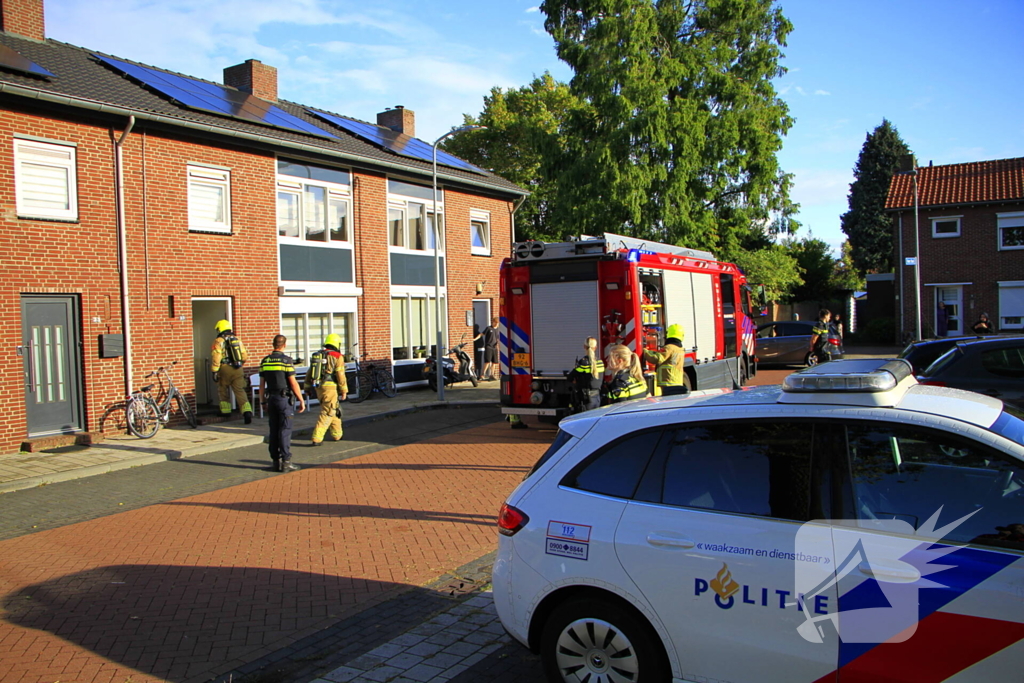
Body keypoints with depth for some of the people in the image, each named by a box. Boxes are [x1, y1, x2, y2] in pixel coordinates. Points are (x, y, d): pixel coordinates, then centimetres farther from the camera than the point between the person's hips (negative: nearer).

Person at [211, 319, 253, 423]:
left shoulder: (218, 341, -3)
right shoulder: (237, 340, 12)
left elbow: (216, 358, -11)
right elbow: (244, 355, 15)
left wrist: (214, 372, -8)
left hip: (225, 369, -3)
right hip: (238, 370, 3)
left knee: (223, 390, 18)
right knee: (240, 391, -1)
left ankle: (226, 410, 26)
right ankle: (247, 411, -17)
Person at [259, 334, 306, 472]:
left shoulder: (265, 361, 7)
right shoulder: (287, 361, -10)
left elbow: (262, 384, 9)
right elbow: (293, 383, -13)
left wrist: (263, 402, 17)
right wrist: (301, 401, -6)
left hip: (271, 398, 6)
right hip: (284, 398, -5)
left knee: (274, 431, 10)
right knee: (285, 431, -4)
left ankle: (276, 461, 14)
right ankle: (286, 462, -5)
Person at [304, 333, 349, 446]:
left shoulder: (317, 355, 14)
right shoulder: (337, 357, -7)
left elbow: (309, 373, 16)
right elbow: (340, 375, -12)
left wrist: (307, 387, 23)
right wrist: (344, 391, -6)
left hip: (319, 387, 8)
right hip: (330, 387, -8)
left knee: (335, 410, 21)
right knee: (327, 413, -4)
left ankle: (337, 435, 28)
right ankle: (317, 439, -9)